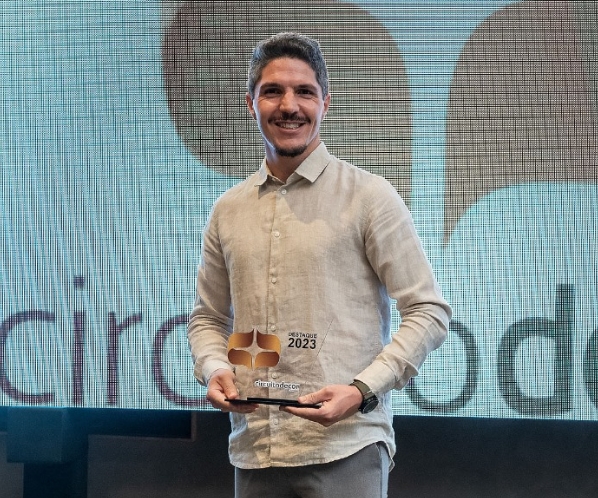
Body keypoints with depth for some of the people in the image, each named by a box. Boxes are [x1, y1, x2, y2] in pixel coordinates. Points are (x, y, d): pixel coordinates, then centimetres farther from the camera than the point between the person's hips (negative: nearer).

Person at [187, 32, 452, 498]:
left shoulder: (370, 197, -2)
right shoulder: (229, 210, 12)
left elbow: (428, 311, -4)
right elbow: (208, 316, 21)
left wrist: (361, 390, -15)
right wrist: (213, 370, -1)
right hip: (253, 449, 4)